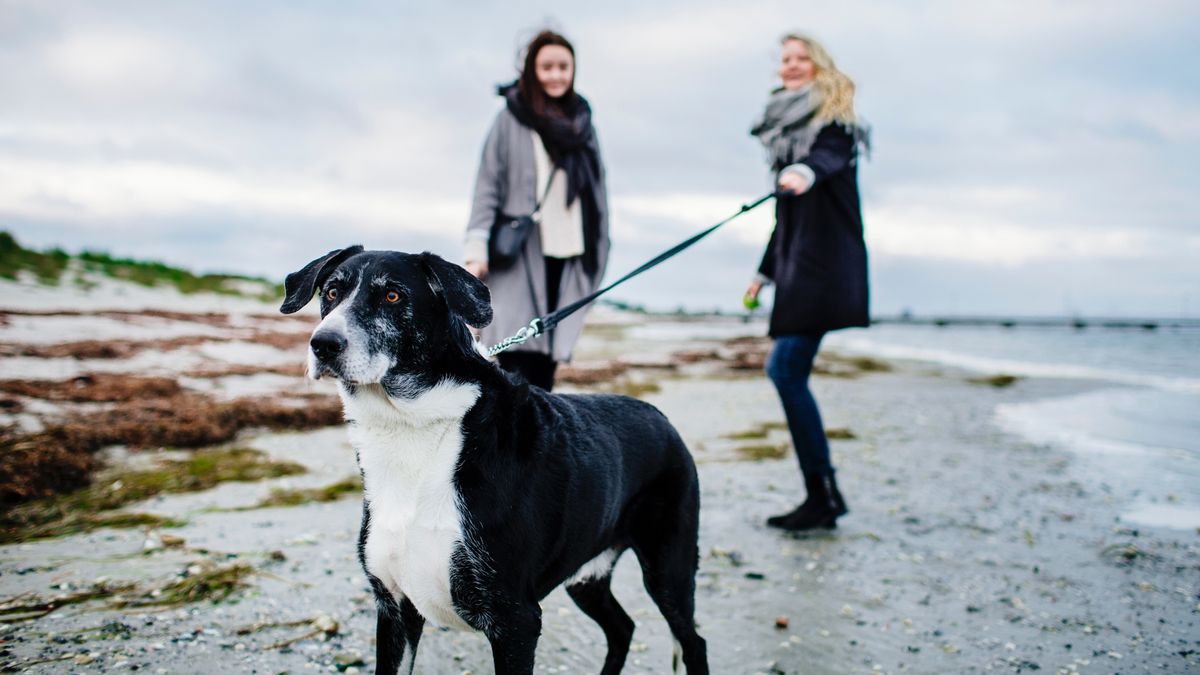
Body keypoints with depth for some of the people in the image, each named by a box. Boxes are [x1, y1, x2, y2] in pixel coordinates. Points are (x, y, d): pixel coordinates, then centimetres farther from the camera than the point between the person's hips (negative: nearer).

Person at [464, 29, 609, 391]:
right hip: (519, 254, -4)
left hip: (568, 253, 4)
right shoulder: (511, 119, 2)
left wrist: (598, 251, 13)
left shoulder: (581, 123, 14)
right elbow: (487, 186, -1)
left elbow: (596, 190, 17)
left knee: (546, 361, 3)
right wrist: (477, 250, -9)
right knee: (514, 358, -11)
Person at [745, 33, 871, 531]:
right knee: (782, 368, 4)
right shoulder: (787, 130, 20)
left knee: (789, 372, -14)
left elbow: (830, 155, -26)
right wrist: (766, 271, 27)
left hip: (826, 263, -8)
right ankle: (822, 494, 11)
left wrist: (806, 171, -48)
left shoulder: (833, 121, -1)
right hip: (798, 264, 8)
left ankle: (824, 495, -7)